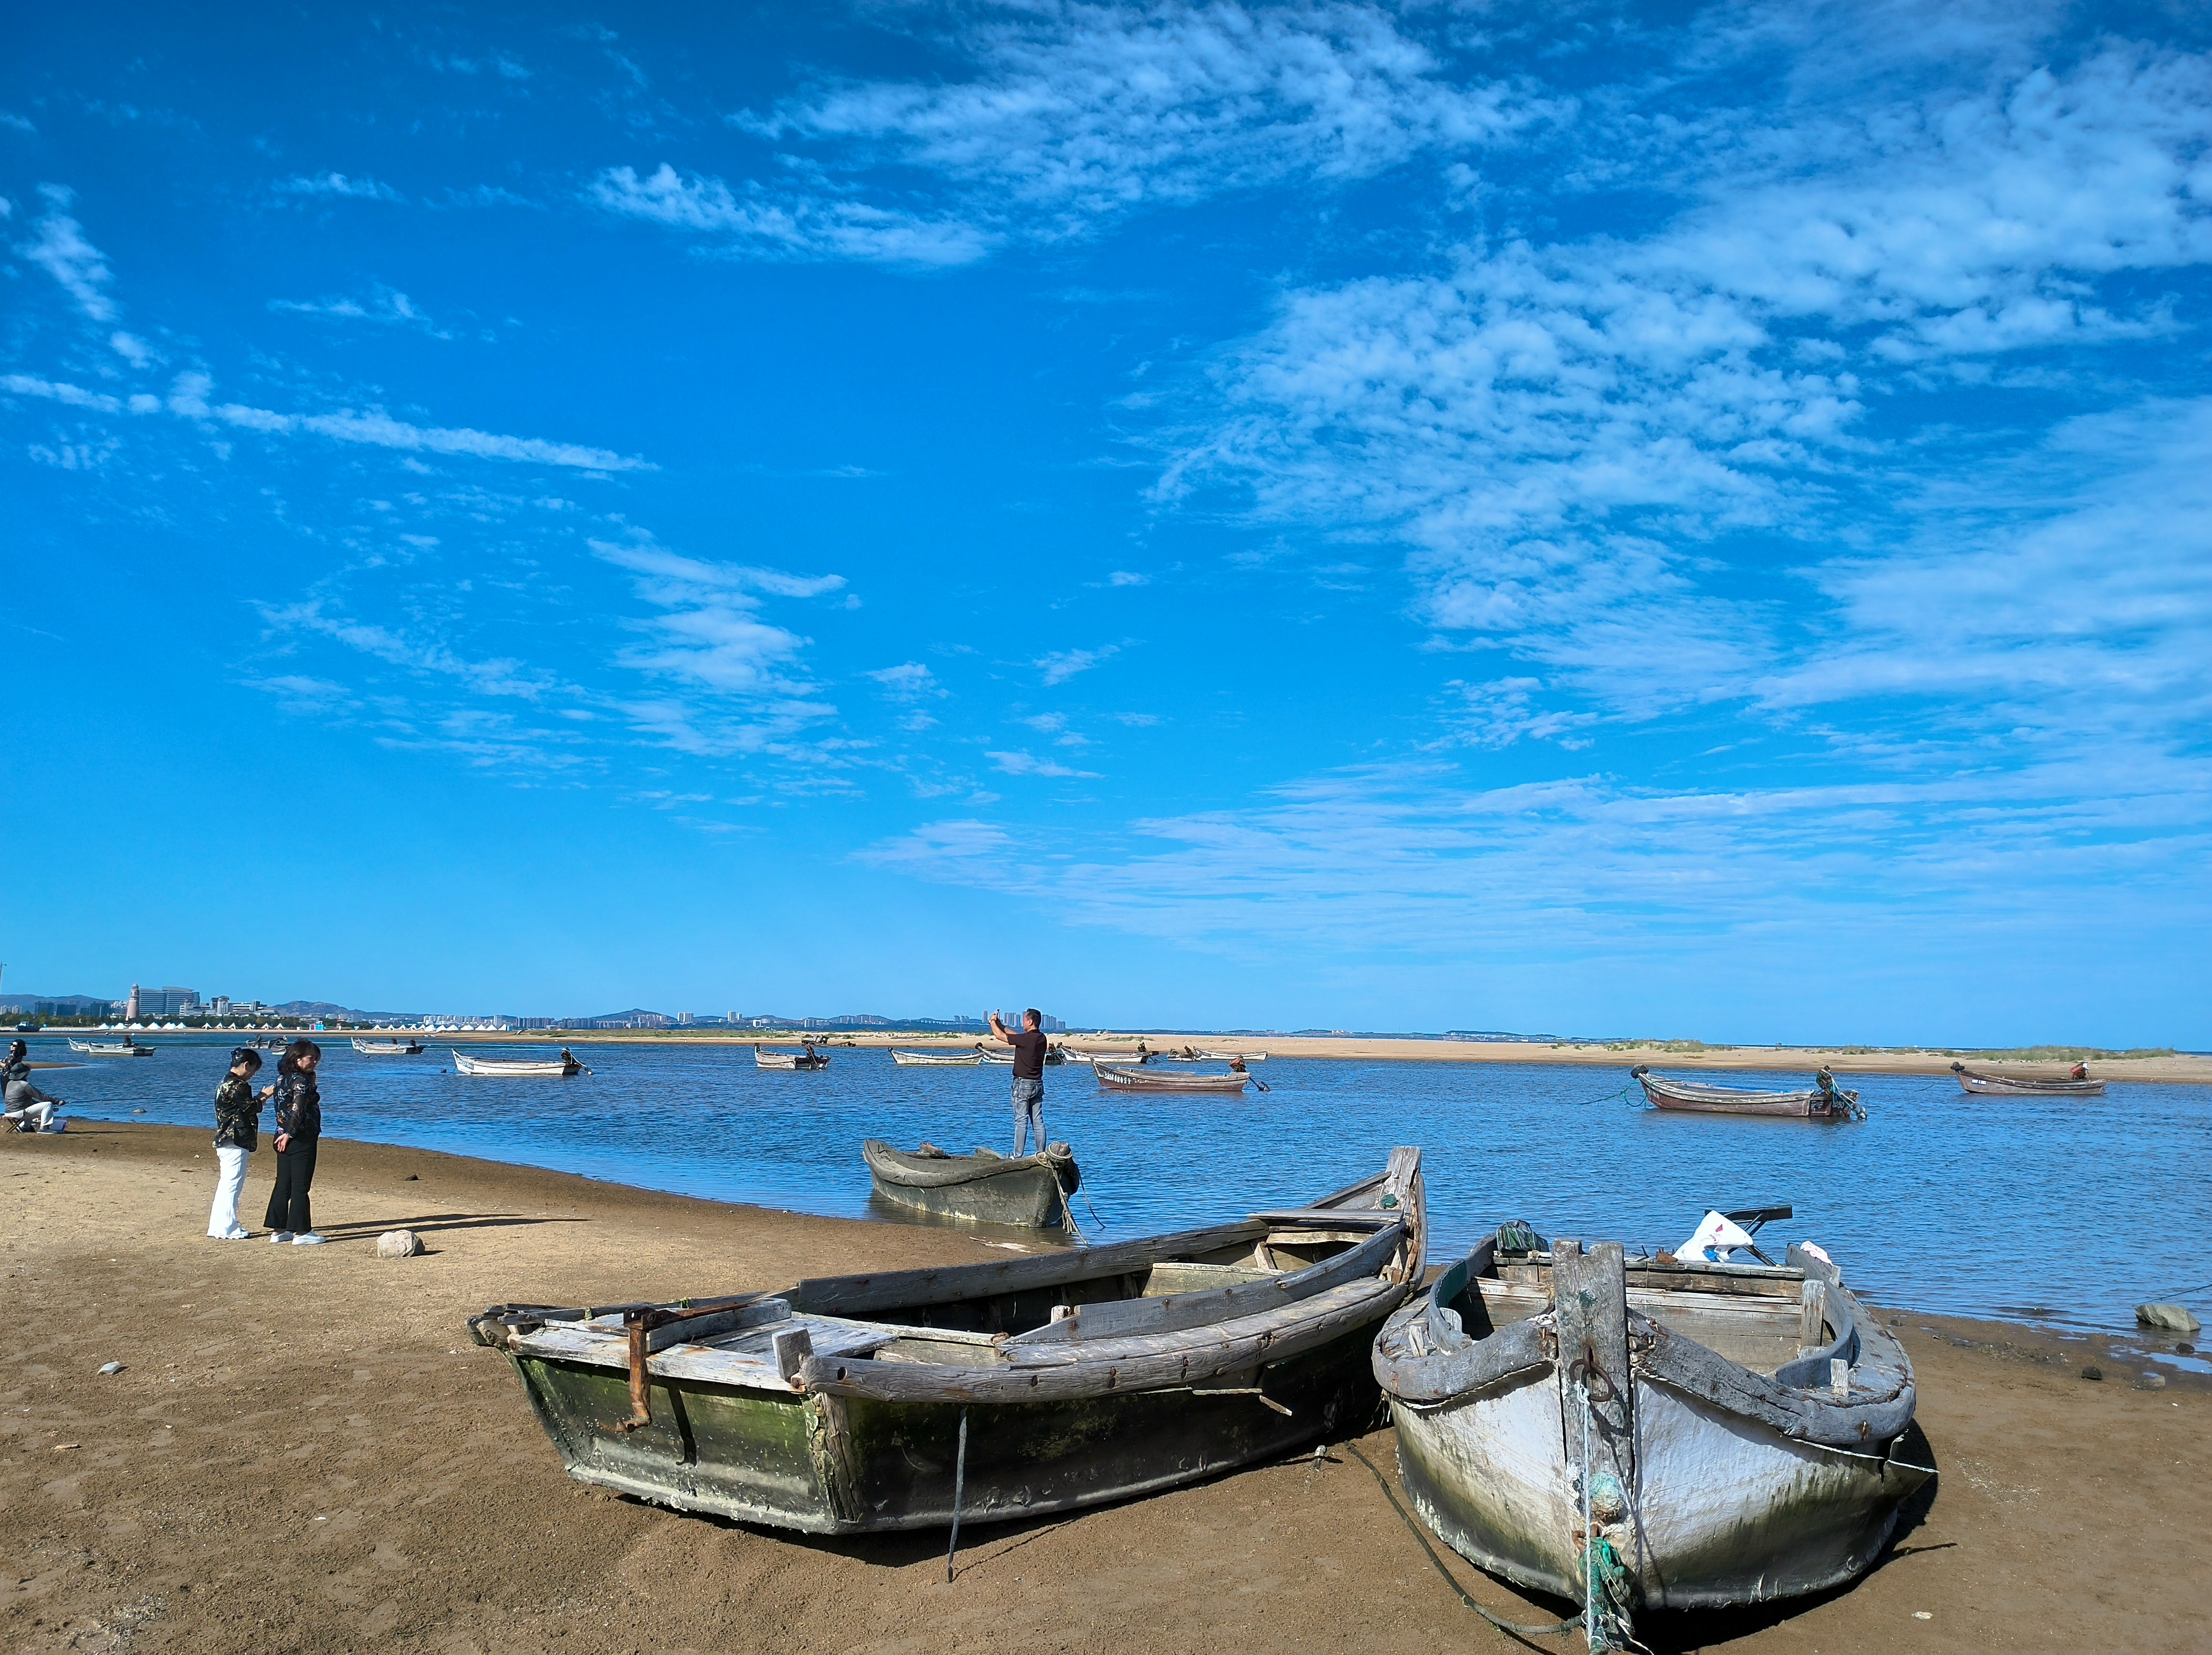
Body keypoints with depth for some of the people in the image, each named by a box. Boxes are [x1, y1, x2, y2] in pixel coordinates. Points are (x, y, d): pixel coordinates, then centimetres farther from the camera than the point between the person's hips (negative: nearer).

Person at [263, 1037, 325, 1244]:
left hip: (284, 1139, 9)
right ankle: (301, 1232, 1)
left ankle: (278, 1230, 19)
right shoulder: (301, 1081, -16)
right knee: (301, 1187, -3)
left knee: (283, 1185, 13)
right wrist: (289, 1134, -20)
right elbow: (298, 1111, -25)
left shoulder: (283, 1078, 12)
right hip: (301, 1141, -9)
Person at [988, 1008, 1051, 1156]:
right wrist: (999, 1023, 22)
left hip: (1023, 1084, -7)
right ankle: (1041, 1154, 9)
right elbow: (1015, 1035, 18)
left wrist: (993, 1022, 12)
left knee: (1021, 1122, -5)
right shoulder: (1041, 1038, 5)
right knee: (1038, 1121, 8)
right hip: (1038, 1084, 7)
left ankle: (1018, 1156, -2)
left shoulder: (1025, 1039, -18)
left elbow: (1001, 1036, -6)